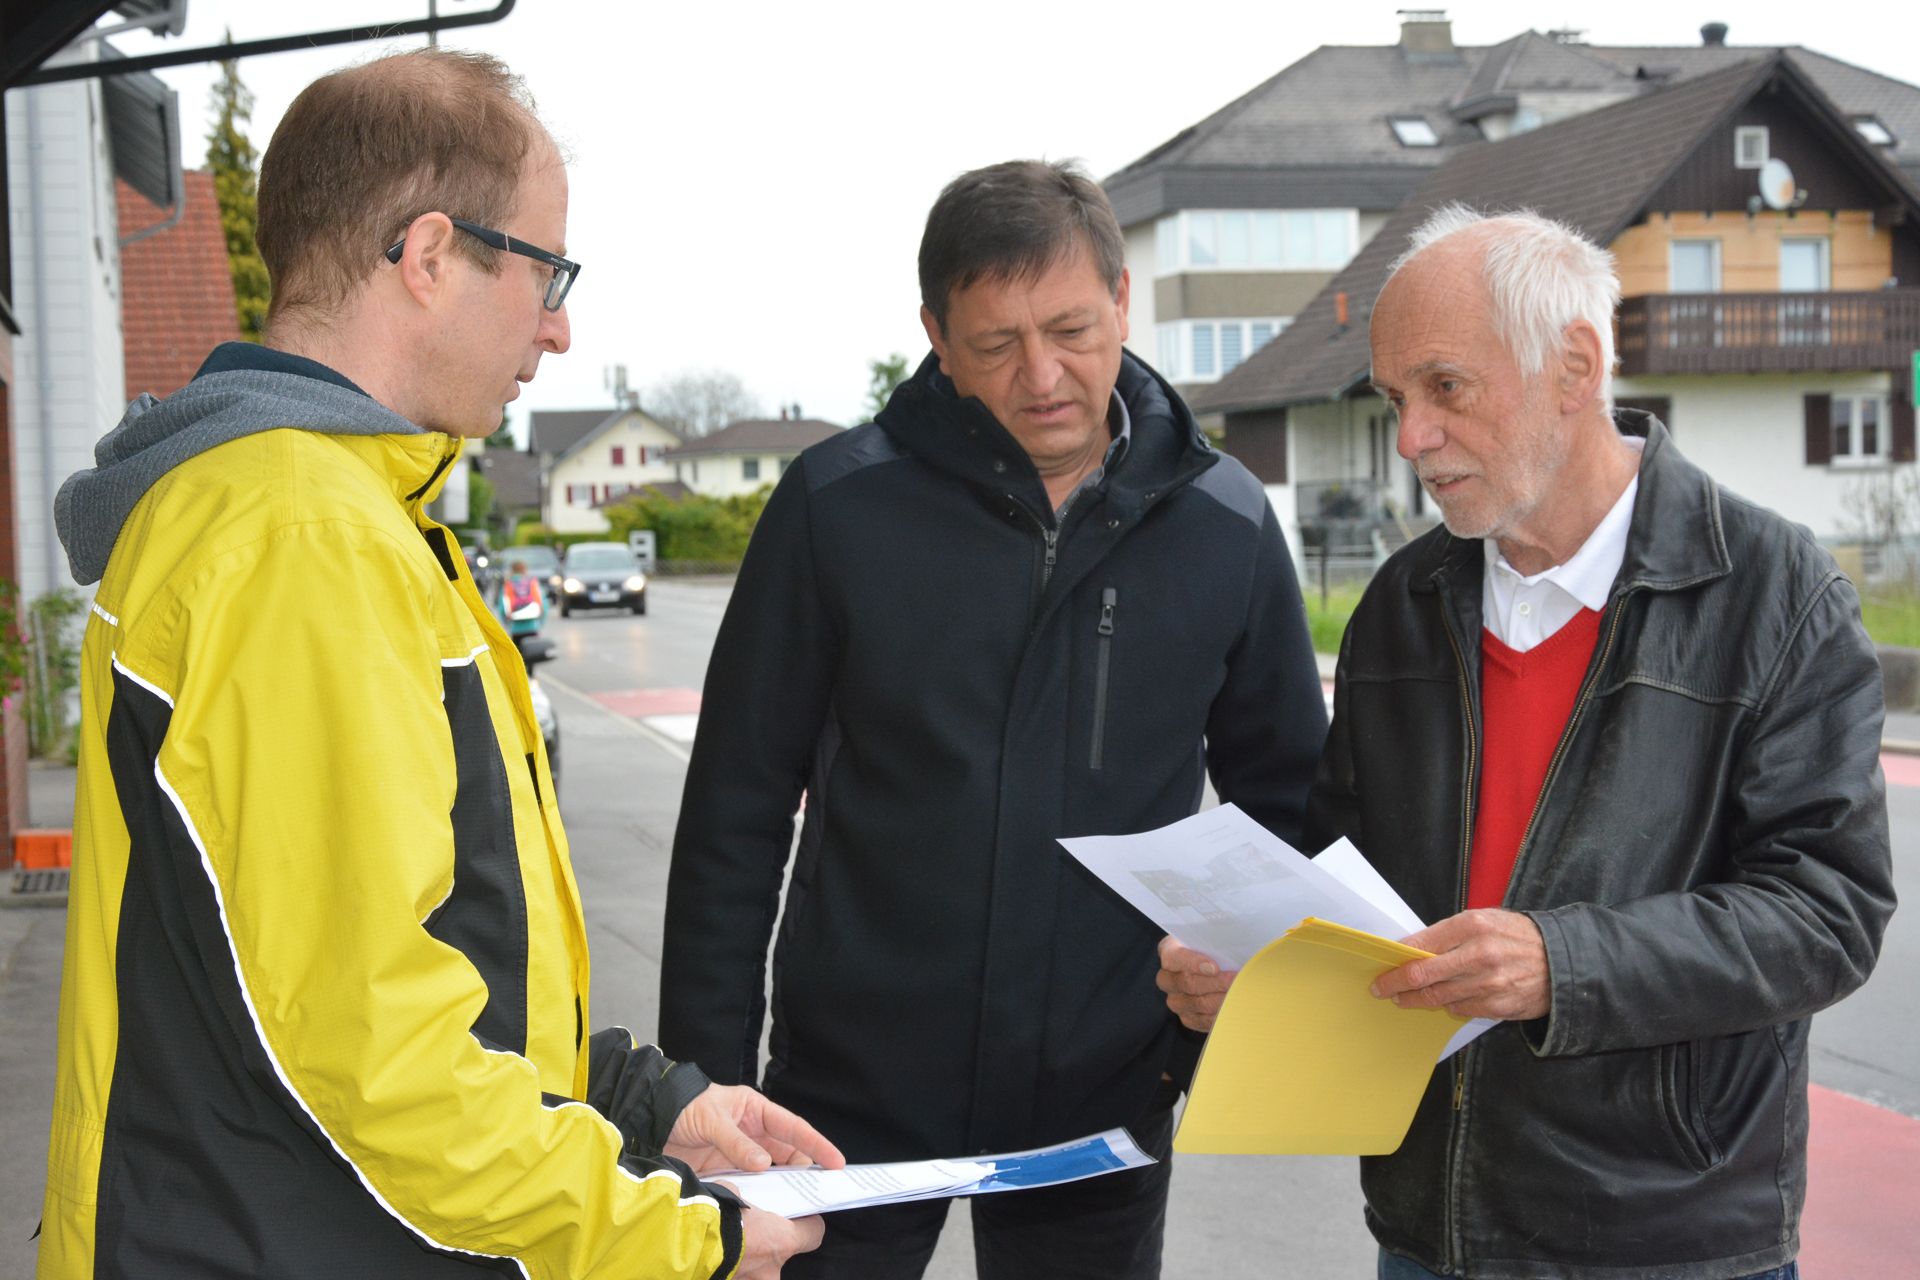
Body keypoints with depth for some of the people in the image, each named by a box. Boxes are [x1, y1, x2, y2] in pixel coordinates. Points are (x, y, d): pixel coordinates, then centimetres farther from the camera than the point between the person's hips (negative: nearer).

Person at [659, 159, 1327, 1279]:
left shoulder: (1227, 526, -1)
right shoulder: (840, 504, -7)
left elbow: (1290, 799, 9)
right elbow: (737, 814, -2)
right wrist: (711, 1076, -4)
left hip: (1104, 1104, 2)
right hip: (853, 1096, -1)